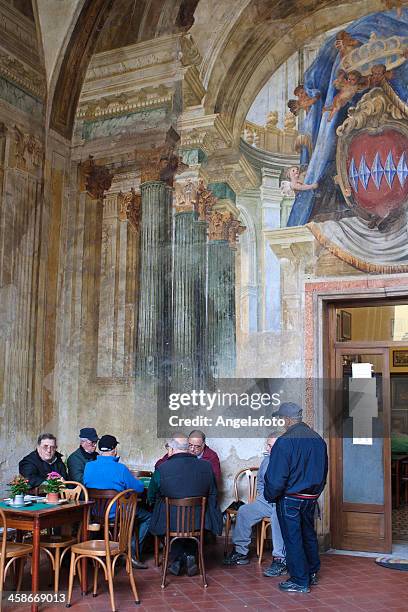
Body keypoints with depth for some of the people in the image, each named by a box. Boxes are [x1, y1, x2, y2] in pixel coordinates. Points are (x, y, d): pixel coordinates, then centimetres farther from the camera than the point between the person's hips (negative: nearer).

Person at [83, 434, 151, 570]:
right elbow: (139, 488, -10)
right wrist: (131, 478, 13)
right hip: (117, 515, -6)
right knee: (148, 516, 15)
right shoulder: (120, 468, -17)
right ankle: (131, 552, 8)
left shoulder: (88, 466, -4)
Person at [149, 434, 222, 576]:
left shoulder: (162, 468, -14)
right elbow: (213, 494, 6)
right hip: (199, 522, 2)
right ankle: (189, 555, 27)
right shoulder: (206, 466, -7)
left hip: (170, 523, -1)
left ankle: (177, 559, 25)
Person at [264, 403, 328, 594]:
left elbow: (277, 476, -18)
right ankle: (312, 574, 32)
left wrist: (270, 496, -2)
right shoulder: (318, 440, 2)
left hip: (290, 499, -7)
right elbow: (323, 472, 12)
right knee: (309, 534, 20)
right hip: (311, 498, 7)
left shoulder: (284, 442, -19)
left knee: (293, 538, 4)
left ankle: (300, 581, 11)